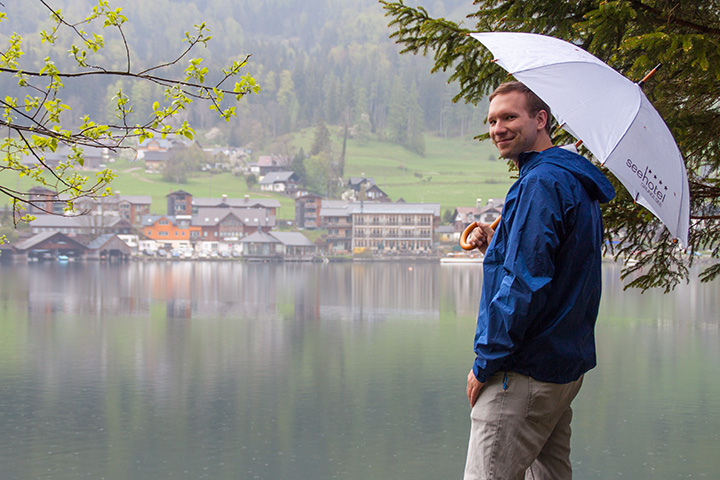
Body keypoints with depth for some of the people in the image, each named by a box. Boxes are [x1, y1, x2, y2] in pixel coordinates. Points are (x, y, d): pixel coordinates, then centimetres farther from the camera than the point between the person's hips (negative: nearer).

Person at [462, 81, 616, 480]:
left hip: (527, 371, -10)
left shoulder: (542, 182, -15)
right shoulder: (577, 183, 17)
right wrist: (497, 244, 9)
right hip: (567, 367, 10)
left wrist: (485, 364, -16)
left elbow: (527, 285, -21)